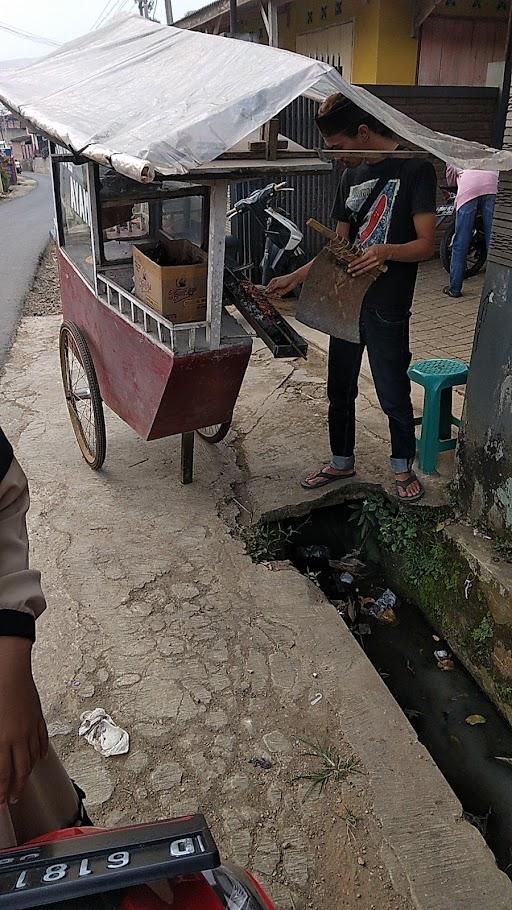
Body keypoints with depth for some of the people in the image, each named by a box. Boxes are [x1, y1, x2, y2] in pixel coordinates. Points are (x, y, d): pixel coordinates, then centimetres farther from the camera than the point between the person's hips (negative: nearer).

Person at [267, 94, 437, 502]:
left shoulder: (415, 169, -10)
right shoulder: (352, 176, 11)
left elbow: (426, 244, -14)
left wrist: (387, 251, -33)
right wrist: (294, 279, 9)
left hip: (387, 308, -6)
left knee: (394, 395, 5)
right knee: (340, 389, 14)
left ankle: (404, 467, 26)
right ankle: (341, 461, 32)